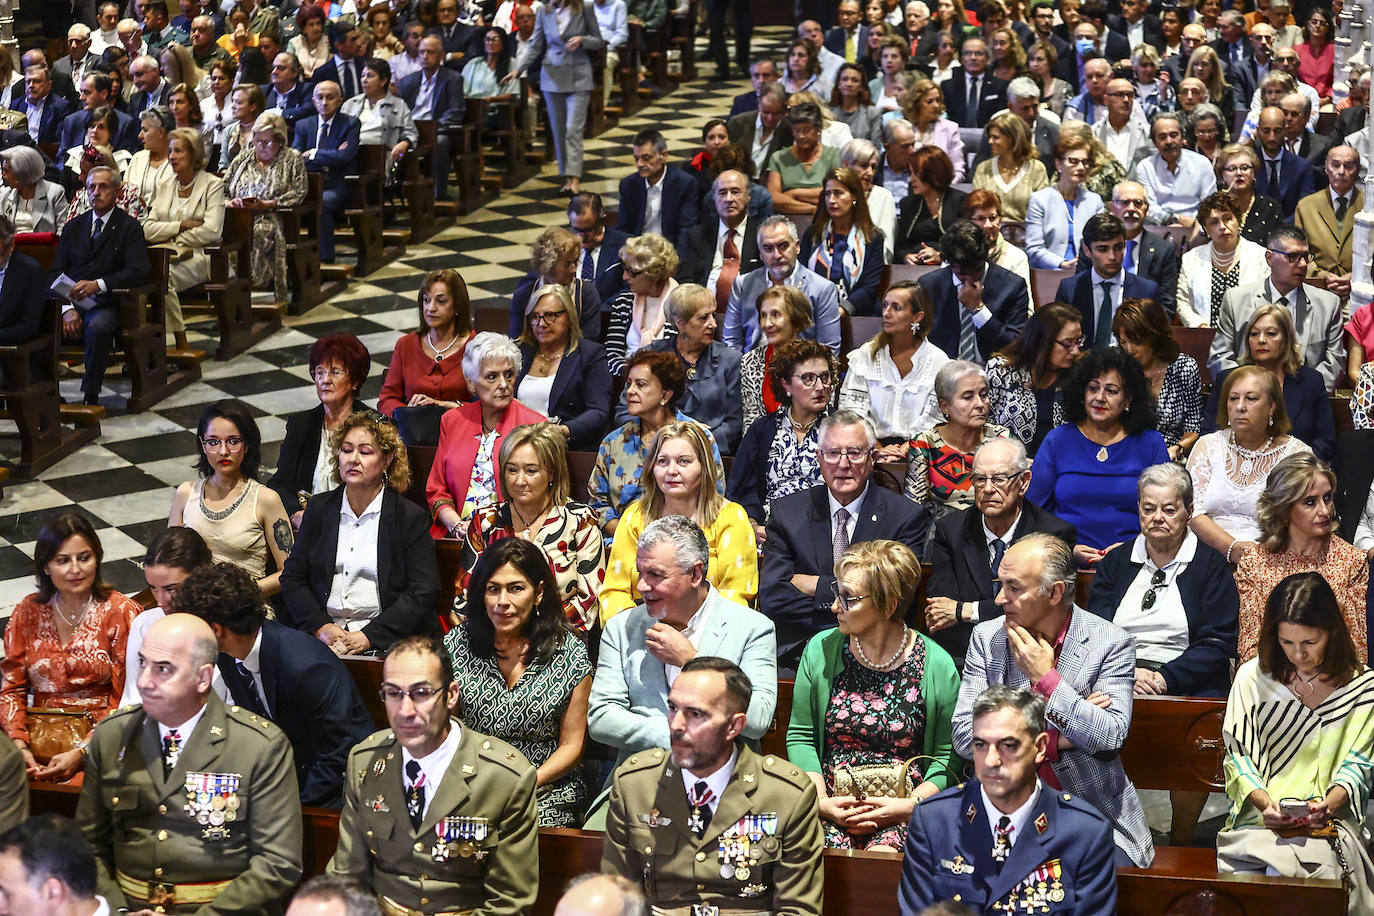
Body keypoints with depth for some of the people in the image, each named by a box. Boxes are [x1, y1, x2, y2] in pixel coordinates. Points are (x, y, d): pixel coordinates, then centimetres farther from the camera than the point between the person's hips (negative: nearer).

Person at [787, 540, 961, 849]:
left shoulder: (937, 666, -1)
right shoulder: (820, 650, 5)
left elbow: (948, 755, 3)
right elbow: (800, 736, 10)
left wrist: (911, 805, -13)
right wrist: (819, 799, -6)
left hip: (902, 813, -1)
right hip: (831, 808, 1)